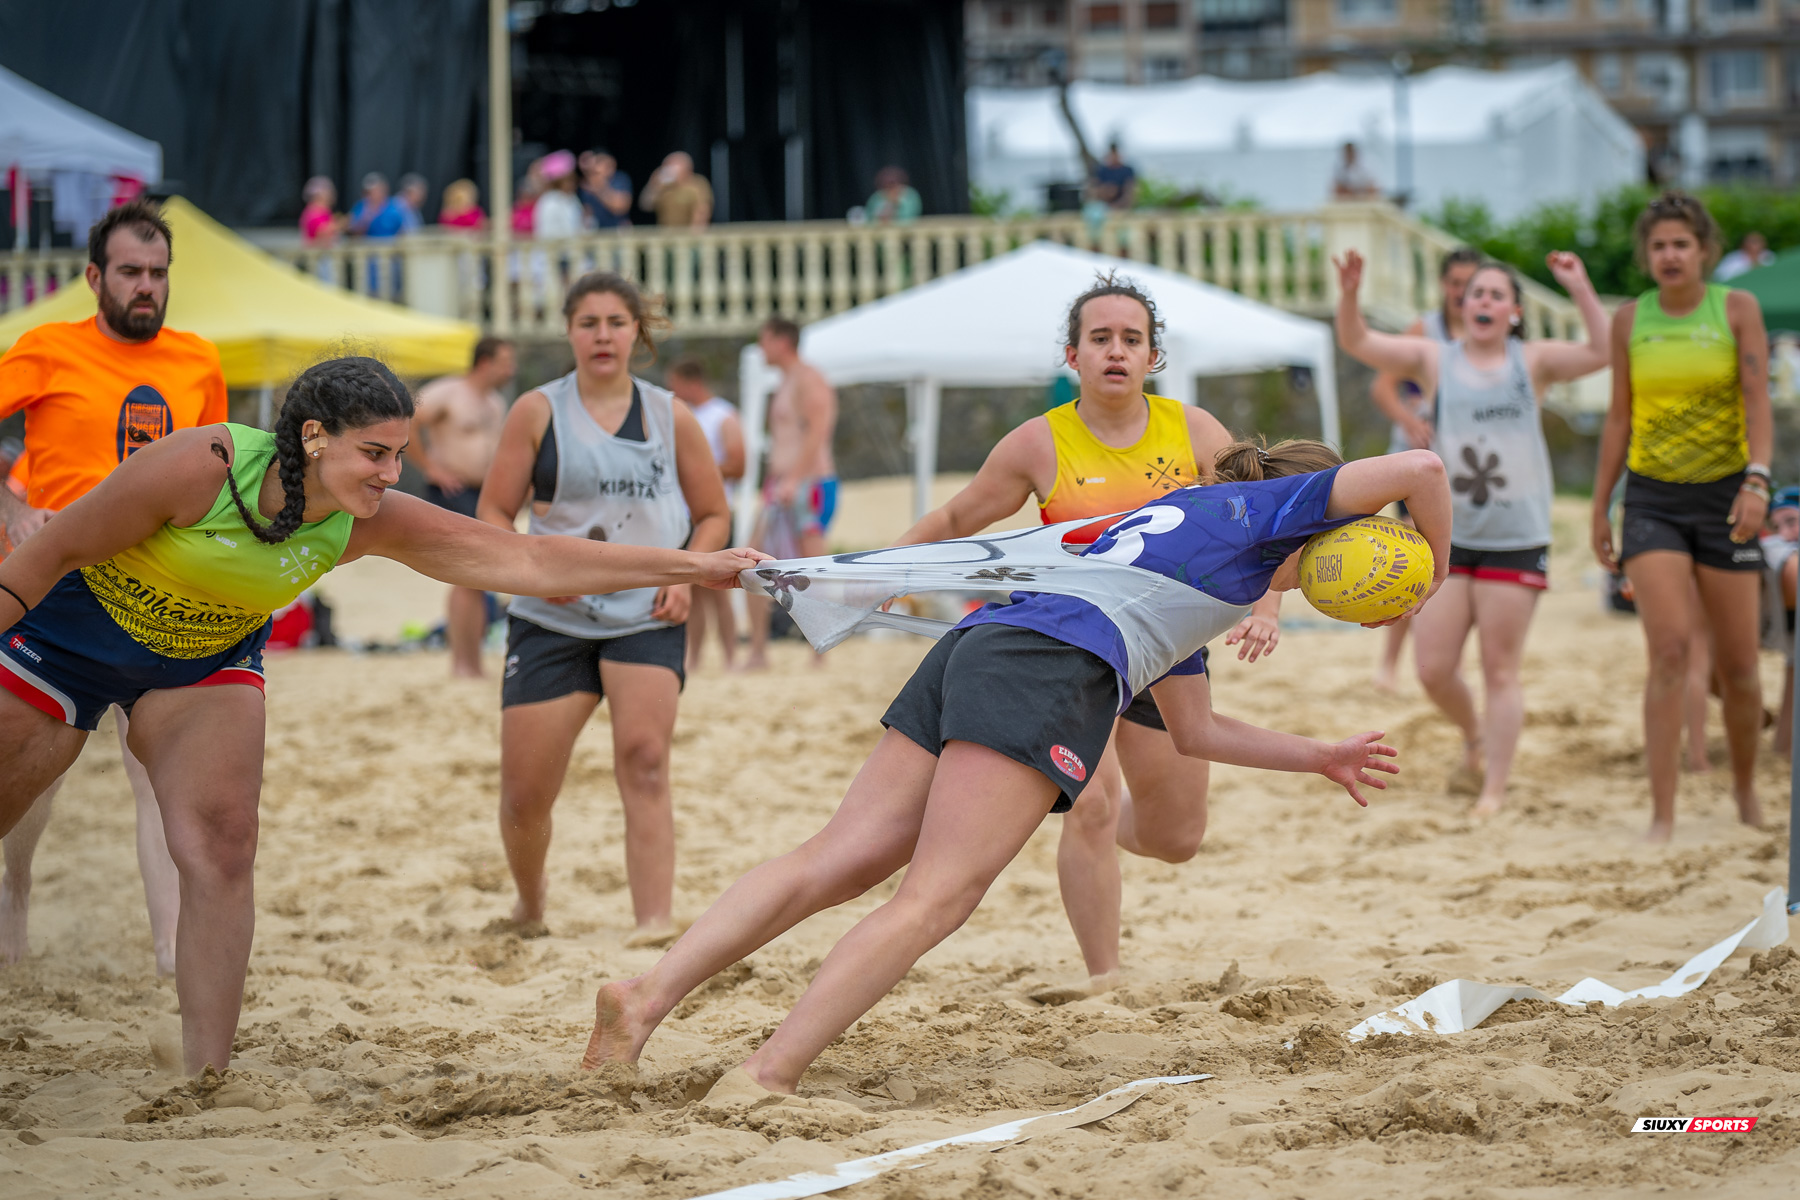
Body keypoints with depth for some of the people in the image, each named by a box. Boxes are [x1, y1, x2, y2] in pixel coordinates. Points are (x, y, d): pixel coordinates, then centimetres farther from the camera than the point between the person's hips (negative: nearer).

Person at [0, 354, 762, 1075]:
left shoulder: (369, 524, -20)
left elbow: (531, 561, -20)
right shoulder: (205, 467, -34)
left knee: (221, 848, -12)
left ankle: (206, 1076, -8)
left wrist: (691, 567, -24)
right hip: (69, 630, -3)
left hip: (207, 661, 3)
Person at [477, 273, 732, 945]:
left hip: (647, 618, 0)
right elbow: (493, 513, 2)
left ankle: (655, 923, -27)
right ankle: (530, 902, 31)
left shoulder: (670, 417, 6)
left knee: (644, 758, -22)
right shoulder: (538, 412, 2)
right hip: (552, 618, 0)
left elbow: (713, 515, 15)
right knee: (524, 789, 1)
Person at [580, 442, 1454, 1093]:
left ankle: (650, 995, -17)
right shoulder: (1260, 507, 19)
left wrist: (1323, 758, 46)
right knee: (934, 899, -15)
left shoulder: (1178, 522, 40)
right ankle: (768, 1077, -28)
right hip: (1048, 669, -8)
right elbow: (1416, 468, 7)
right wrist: (1435, 573, 23)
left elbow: (1194, 730, 43)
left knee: (834, 862, -2)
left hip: (975, 643, 8)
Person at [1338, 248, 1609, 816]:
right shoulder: (1434, 359, 4)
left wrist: (1581, 291, -21)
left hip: (1515, 540, -2)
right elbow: (1357, 343, -3)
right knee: (1433, 669, 1)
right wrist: (1348, 294, -21)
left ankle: (1494, 790, 9)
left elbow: (1603, 352, -11)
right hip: (1447, 537, 2)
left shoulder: (1533, 361, 1)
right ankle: (1474, 739, 31)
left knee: (1501, 671, 0)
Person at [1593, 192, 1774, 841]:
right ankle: (1662, 815, -14)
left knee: (1737, 664, 4)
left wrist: (1758, 479, -24)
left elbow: (1758, 402, -9)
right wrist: (1599, 508, 11)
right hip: (1653, 499, 0)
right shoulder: (1630, 320, 5)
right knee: (1669, 652, -15)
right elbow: (1619, 417, 11)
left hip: (1723, 495, 0)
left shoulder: (1737, 310, -1)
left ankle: (1746, 787, 29)